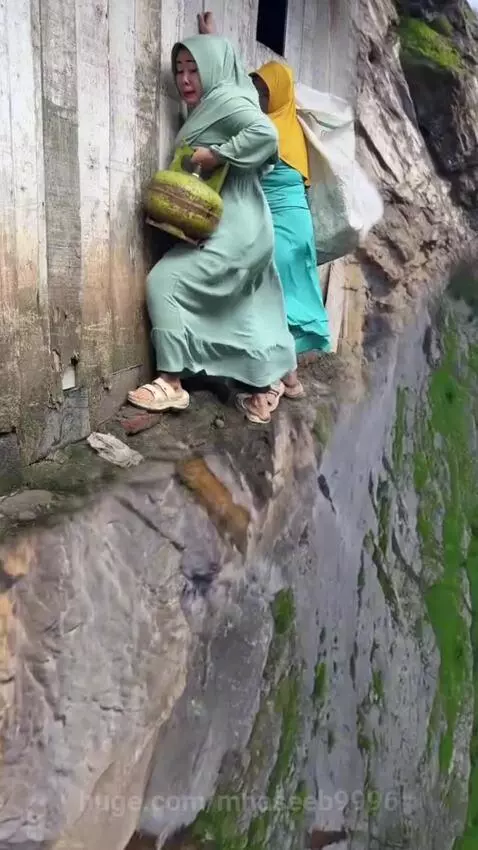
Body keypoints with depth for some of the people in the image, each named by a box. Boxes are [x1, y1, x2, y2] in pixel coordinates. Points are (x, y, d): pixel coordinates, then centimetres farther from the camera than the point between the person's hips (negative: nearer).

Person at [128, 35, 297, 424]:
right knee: (248, 312, 12)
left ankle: (171, 383, -7)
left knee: (165, 282, -11)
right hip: (240, 229, 10)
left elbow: (266, 133, -23)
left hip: (231, 231, -10)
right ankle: (262, 395, 20)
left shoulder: (226, 98, -7)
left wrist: (216, 155, -20)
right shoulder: (210, 107, 22)